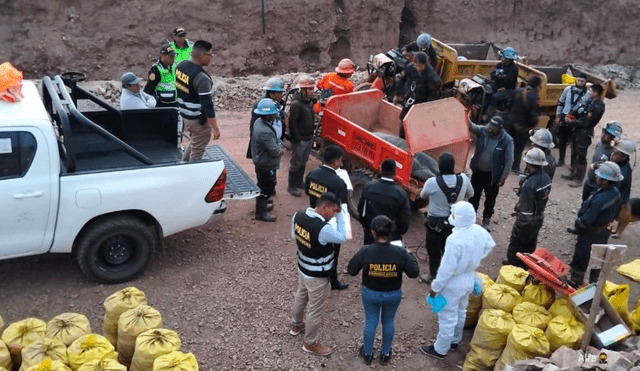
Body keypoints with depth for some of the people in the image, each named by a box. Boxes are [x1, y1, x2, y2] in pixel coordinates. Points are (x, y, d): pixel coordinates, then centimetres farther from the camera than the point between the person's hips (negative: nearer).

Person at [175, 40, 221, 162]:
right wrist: (215, 128, -21)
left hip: (184, 114, 9)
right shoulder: (201, 77, -27)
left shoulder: (180, 65, 0)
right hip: (199, 120, -9)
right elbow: (207, 105, -27)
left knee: (195, 141, 29)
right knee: (197, 151, 8)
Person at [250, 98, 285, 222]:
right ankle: (261, 213, 22)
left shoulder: (259, 122, -2)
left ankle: (262, 205, 46)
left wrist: (279, 146, -6)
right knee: (267, 188, 7)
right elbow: (275, 151, -28)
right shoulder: (265, 132, -34)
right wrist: (281, 150, -8)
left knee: (263, 186, 27)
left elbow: (275, 138, 10)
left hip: (260, 162, 10)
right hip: (267, 165, -10)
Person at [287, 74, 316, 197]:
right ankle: (291, 186, 13)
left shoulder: (309, 102, 9)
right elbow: (292, 122, -21)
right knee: (295, 164, 2)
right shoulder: (296, 104, -20)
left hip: (308, 139, 9)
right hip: (299, 140, -9)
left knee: (303, 162, 20)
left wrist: (312, 136, 17)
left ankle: (299, 182, 35)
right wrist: (297, 139, -20)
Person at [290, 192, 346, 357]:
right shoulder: (324, 229, -36)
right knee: (314, 309, 13)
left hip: (303, 268, 8)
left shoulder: (298, 215, -13)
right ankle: (311, 343, 33)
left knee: (300, 296, 31)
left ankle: (297, 325, 56)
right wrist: (339, 215, -16)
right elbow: (342, 238, -17)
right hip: (317, 275, -8)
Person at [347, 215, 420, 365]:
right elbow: (414, 272, -13)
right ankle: (385, 354, 42)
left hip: (370, 293, 0)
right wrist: (411, 256, 3)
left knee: (370, 322, 22)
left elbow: (351, 271, -10)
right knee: (388, 322, 24)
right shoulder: (400, 253, -24)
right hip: (393, 294, 0)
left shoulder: (365, 251, -24)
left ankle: (368, 354, 41)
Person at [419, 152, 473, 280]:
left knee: (434, 251, 16)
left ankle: (434, 277, 29)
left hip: (436, 222, -3)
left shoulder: (432, 182, -24)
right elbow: (470, 194, 7)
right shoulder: (463, 179, -14)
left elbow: (423, 196, -3)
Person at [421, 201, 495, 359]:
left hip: (453, 284, -8)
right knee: (460, 312, 27)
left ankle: (440, 350, 29)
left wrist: (435, 287, -14)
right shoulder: (479, 231, -11)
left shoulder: (455, 239, -35)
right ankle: (454, 341, 48)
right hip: (469, 279, 8)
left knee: (447, 317, 11)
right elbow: (489, 246, 11)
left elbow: (446, 268, -28)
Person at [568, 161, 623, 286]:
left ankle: (575, 284, 26)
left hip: (590, 234, -8)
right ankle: (594, 284, 41)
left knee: (580, 260, 10)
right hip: (604, 231, 9)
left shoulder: (599, 200, -37)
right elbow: (616, 211, 7)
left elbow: (585, 221, -30)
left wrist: (577, 224, -10)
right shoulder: (615, 192, -10)